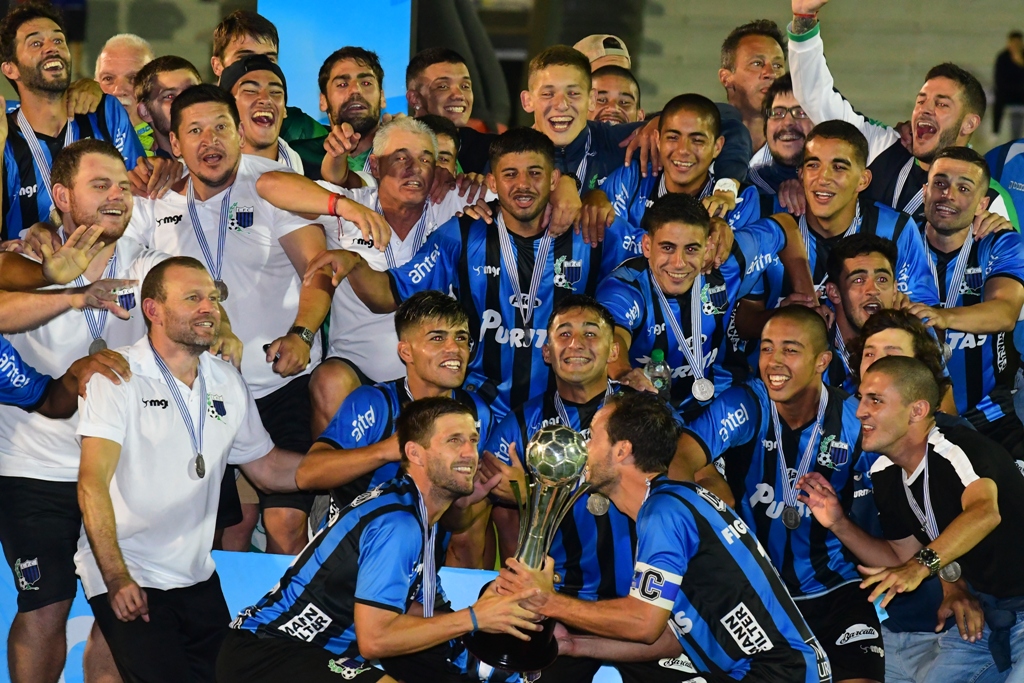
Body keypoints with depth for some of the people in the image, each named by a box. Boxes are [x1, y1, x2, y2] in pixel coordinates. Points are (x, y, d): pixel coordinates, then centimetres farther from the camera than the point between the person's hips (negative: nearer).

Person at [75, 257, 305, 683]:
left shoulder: (227, 383, 10)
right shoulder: (120, 376, -10)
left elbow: (268, 469, 16)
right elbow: (93, 483, -16)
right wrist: (117, 578, -25)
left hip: (197, 579, 6)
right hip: (127, 581, -6)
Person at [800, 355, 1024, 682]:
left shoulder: (960, 449, -23)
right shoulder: (885, 476, 4)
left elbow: (984, 511, -43)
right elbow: (903, 556, 13)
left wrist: (922, 565, -55)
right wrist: (839, 525, 0)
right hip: (984, 609, 8)